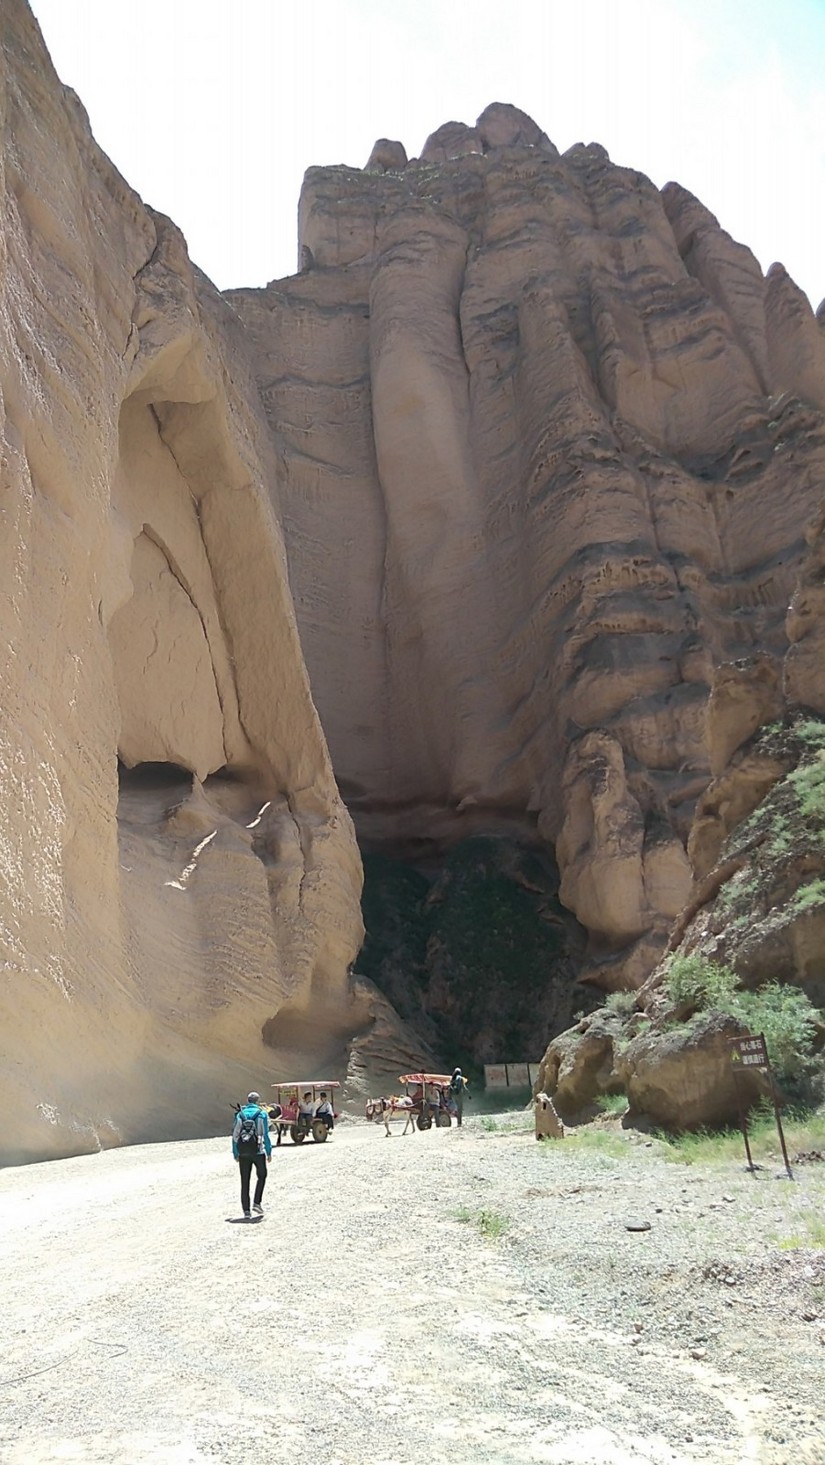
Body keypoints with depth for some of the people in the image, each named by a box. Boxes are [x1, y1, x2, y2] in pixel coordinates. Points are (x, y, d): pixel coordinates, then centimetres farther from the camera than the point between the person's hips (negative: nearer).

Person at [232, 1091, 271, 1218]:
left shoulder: (240, 1114, 6)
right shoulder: (262, 1114, -2)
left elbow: (235, 1135, 5)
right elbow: (265, 1134, -6)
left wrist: (235, 1153, 11)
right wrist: (269, 1151, 0)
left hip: (243, 1153, 2)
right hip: (258, 1151, -2)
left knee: (245, 1181, 8)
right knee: (261, 1176, 18)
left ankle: (246, 1211, 5)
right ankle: (257, 1203, 6)